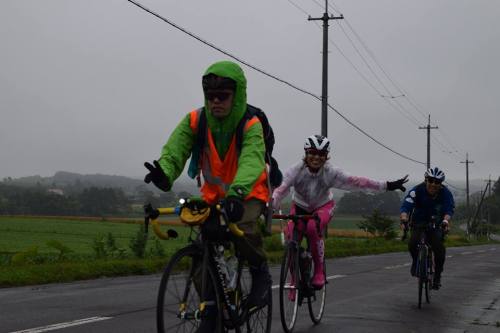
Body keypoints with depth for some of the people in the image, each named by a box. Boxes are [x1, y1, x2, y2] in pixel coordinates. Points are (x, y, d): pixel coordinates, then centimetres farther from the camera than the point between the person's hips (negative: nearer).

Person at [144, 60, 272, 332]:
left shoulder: (250, 126, -26)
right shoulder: (195, 121, -18)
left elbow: (251, 162, -44)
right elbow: (174, 150, -33)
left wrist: (237, 192, -64)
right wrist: (164, 174, -56)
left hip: (248, 192, -3)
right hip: (214, 194, 3)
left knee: (243, 229, -33)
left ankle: (260, 272, -3)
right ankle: (212, 307, 10)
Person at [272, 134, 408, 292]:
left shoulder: (331, 172, -25)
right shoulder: (297, 170, -26)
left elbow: (356, 182, -29)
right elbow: (282, 188, -39)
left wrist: (387, 185, -36)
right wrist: (271, 205, -59)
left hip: (323, 206, -1)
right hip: (300, 206, 1)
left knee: (313, 227, -34)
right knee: (291, 236, -20)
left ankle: (319, 271, -15)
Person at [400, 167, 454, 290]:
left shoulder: (445, 193, -18)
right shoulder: (417, 191, -23)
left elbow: (449, 209, -29)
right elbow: (406, 206, -34)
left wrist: (445, 221, -51)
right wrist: (404, 218, -54)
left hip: (435, 223, 1)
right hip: (419, 222, -1)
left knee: (440, 249, -18)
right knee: (412, 244, -26)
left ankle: (437, 276, 4)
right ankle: (415, 261, 8)